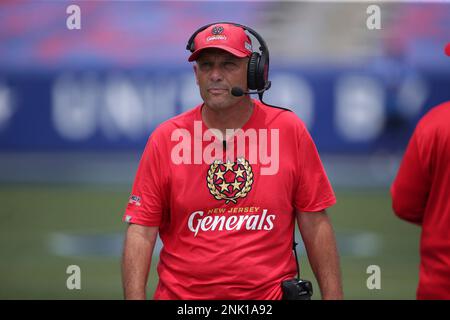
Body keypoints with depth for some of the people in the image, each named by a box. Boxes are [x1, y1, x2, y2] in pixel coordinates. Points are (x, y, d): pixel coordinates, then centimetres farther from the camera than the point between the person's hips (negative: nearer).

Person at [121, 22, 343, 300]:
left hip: (269, 295, 0)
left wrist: (333, 297, -6)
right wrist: (135, 298, -15)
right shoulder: (166, 139, -2)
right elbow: (141, 231, -5)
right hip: (181, 294, 0)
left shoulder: (289, 130, -2)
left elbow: (315, 224, -1)